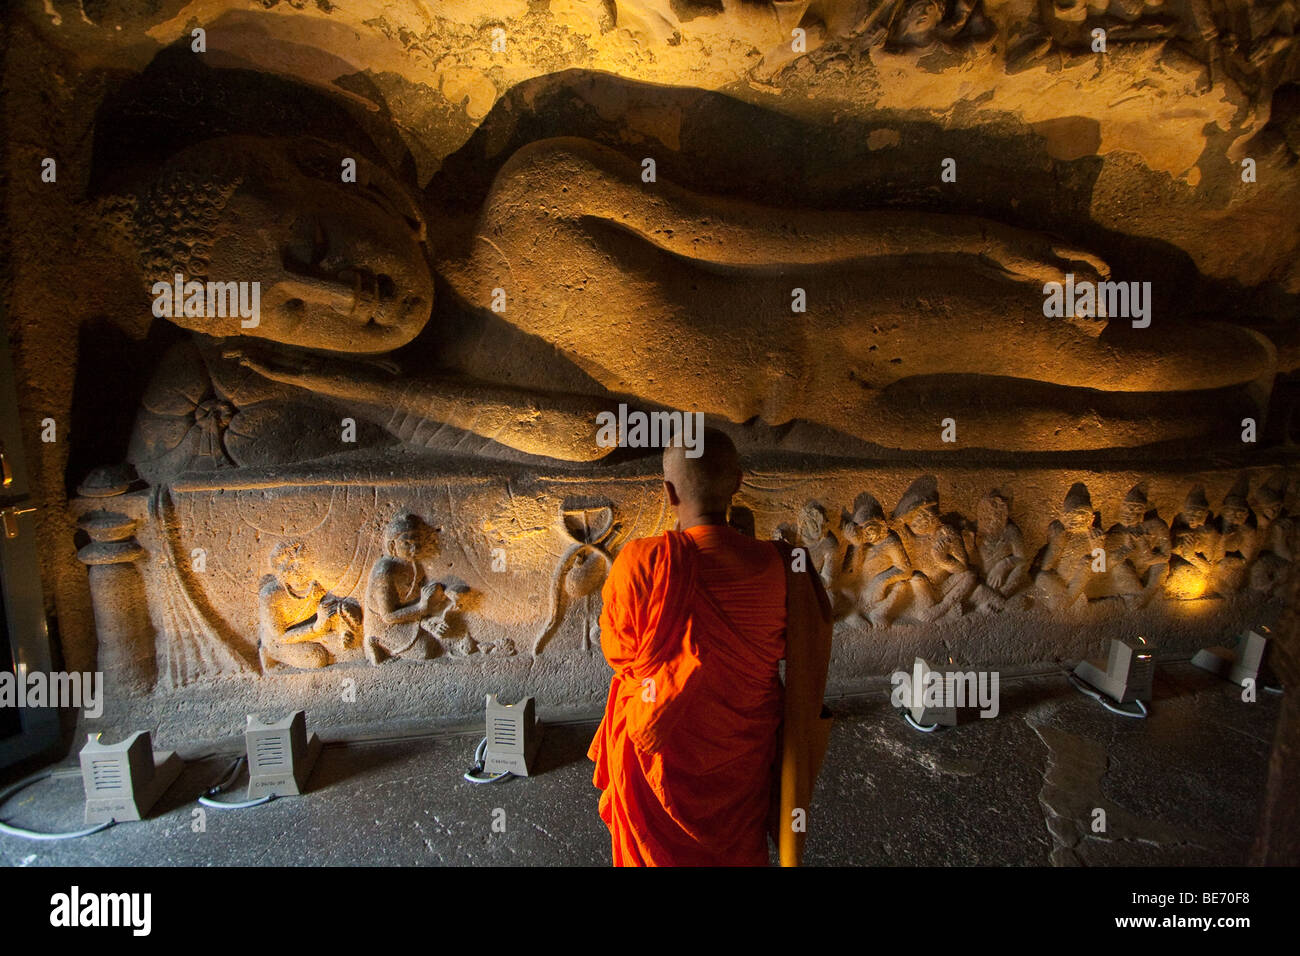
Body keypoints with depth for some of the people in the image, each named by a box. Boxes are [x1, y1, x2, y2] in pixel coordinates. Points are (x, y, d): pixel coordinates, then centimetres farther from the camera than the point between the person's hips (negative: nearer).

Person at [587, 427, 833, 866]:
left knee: (655, 849, 27)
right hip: (743, 753, 3)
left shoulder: (640, 563, -28)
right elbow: (781, 648, -4)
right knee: (736, 848, 30)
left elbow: (617, 651, -12)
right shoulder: (777, 567, -20)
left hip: (661, 752, -2)